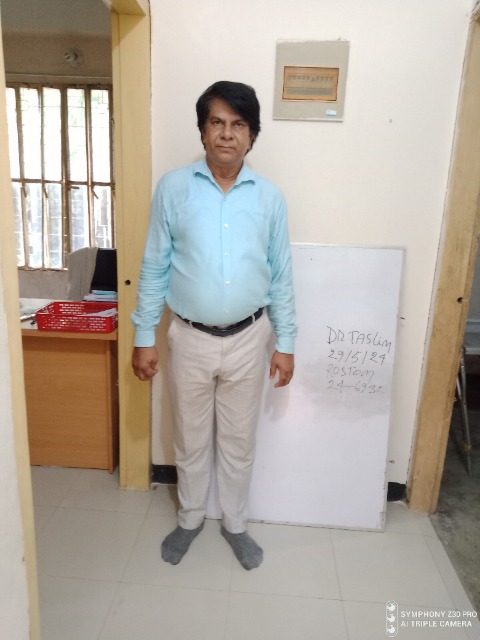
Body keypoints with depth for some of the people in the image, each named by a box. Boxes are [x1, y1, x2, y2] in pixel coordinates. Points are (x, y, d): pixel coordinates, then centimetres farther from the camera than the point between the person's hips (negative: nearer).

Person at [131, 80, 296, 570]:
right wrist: (144, 336, -2)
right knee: (191, 439, 17)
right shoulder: (173, 188, -4)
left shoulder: (269, 196, -1)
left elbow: (280, 275, 3)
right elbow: (154, 267, -1)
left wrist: (285, 343, 3)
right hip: (190, 338, 0)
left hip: (248, 339, 1)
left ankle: (235, 523, 41)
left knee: (239, 441, 16)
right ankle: (190, 518, 43)